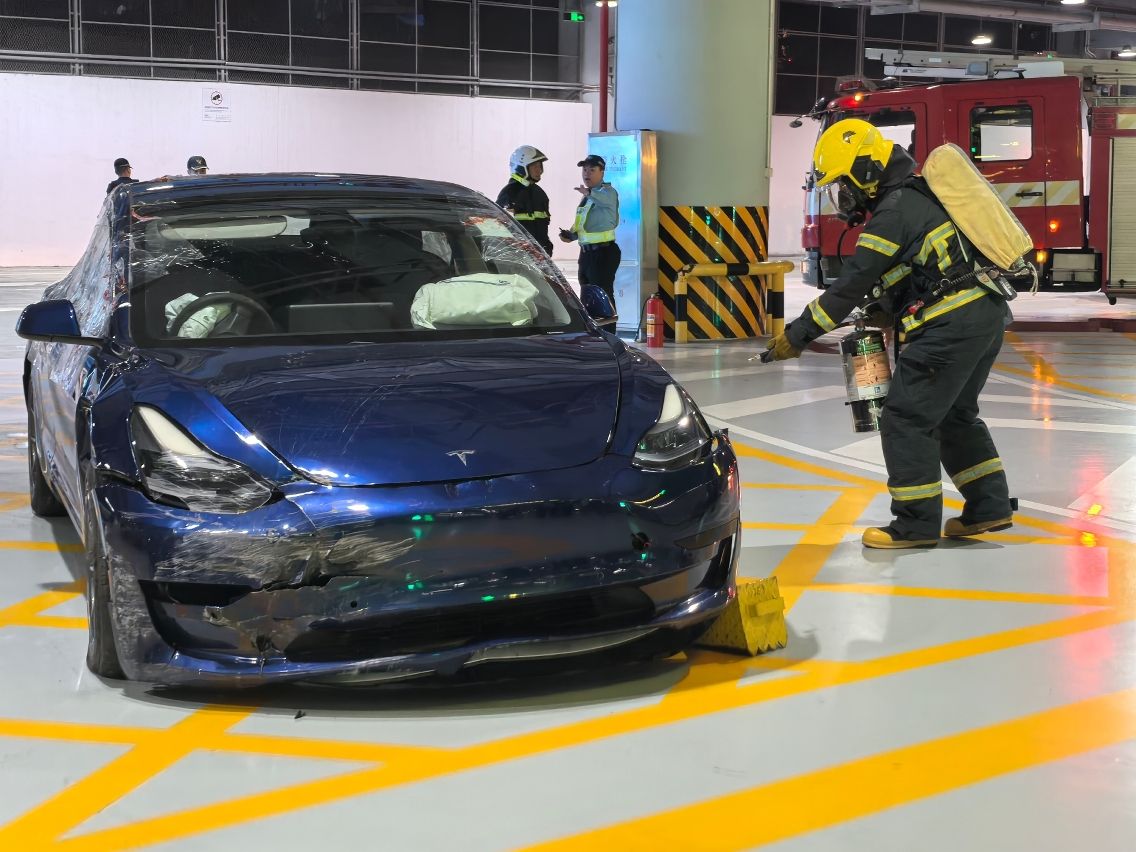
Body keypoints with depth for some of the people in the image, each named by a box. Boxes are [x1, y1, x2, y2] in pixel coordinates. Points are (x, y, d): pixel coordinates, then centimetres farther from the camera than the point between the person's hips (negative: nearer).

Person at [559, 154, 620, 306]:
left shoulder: (607, 191, -9)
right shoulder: (586, 197, 18)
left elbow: (607, 198, -36)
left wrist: (589, 193, -55)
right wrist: (571, 235, 10)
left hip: (603, 252, -9)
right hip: (586, 252, 9)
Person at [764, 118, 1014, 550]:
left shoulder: (894, 213, -13)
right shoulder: (918, 196, 17)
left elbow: (851, 284, -14)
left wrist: (796, 336, -10)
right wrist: (886, 312, 13)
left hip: (952, 326, -10)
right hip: (987, 314, 10)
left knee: (906, 418, -3)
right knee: (955, 414, 22)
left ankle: (917, 522, 2)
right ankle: (989, 504, 25)